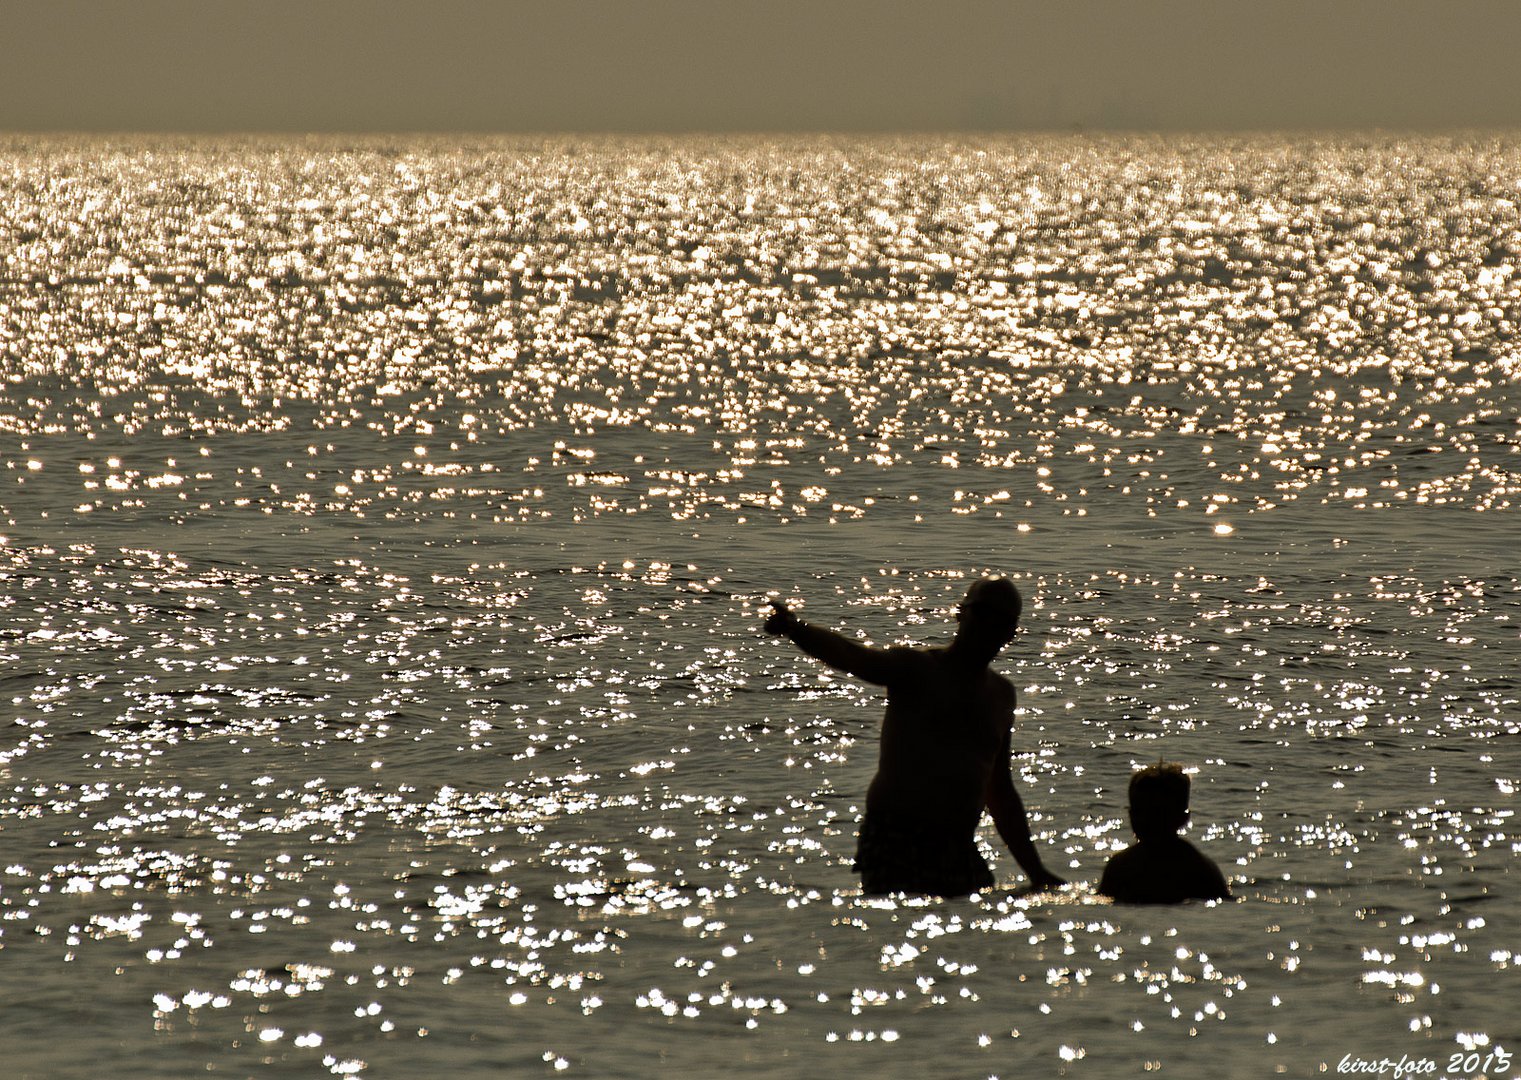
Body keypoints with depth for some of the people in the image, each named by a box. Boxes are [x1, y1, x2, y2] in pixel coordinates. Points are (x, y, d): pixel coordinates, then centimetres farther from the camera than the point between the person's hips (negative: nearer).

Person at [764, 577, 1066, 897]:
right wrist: (794, 629, -44)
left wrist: (1036, 873, 28)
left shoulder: (1000, 693, 19)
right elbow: (849, 655, -22)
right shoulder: (916, 669, -1)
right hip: (894, 846, -7)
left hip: (961, 854, 7)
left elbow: (1001, 794, 28)